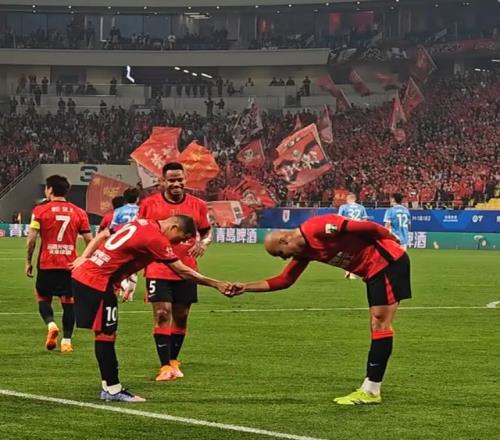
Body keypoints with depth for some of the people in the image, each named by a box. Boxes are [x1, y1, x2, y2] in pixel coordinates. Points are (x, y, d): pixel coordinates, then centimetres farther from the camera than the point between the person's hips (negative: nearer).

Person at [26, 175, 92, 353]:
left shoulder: (40, 210, -3)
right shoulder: (78, 212, 4)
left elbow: (32, 238, -7)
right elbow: (89, 240, 3)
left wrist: (28, 262, 2)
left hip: (46, 264, -2)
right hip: (70, 265, 2)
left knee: (43, 298, 12)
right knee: (68, 301, 6)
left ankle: (51, 324, -14)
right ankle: (66, 340, 2)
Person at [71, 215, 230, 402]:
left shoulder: (141, 224, 12)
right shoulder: (156, 239, -16)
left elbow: (102, 235, 16)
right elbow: (182, 272, -14)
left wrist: (84, 258, 15)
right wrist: (216, 284, -9)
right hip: (97, 282, -10)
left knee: (105, 333, 11)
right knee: (106, 334, -4)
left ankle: (111, 387, 15)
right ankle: (112, 389, 1)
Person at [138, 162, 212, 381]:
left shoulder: (198, 205, 2)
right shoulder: (149, 204, -2)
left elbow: (207, 231, 15)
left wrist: (203, 243, -7)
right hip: (158, 271, -3)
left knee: (181, 316, 10)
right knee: (162, 315, -11)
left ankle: (174, 361, 25)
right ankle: (165, 366, -10)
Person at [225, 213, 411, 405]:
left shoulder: (318, 228, -21)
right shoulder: (304, 251, 7)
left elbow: (366, 227, -20)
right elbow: (284, 280, 12)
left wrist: (390, 242, -8)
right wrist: (246, 287, 6)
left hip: (389, 261, -10)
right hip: (374, 270, 10)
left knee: (380, 324, -8)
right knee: (377, 325, 12)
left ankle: (370, 391, -9)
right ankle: (370, 388, 17)